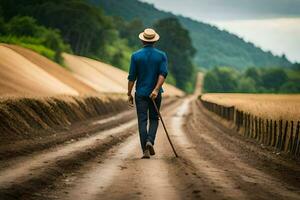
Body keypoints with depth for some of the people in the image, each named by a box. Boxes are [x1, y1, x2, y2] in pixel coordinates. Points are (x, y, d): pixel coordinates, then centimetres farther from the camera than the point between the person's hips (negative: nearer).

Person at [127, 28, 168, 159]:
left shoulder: (136, 56, -2)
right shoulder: (161, 55, 1)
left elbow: (132, 77, -3)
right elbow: (163, 74, -14)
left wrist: (129, 94, 4)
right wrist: (156, 90, -20)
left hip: (141, 93, -1)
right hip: (155, 93, 1)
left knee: (142, 121, 1)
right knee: (154, 119, 16)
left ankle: (146, 151, -6)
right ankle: (150, 141, -8)